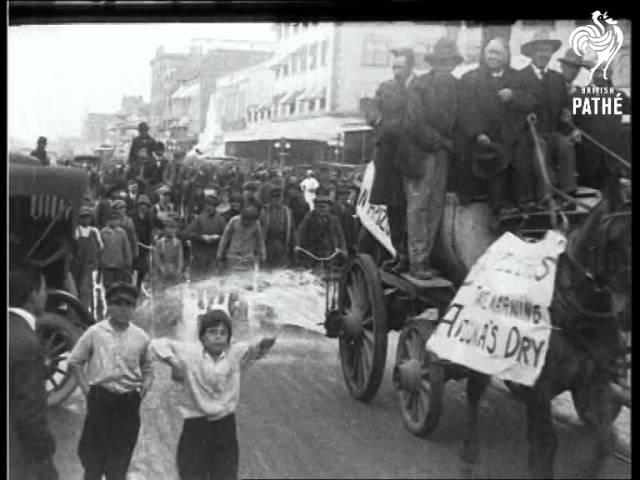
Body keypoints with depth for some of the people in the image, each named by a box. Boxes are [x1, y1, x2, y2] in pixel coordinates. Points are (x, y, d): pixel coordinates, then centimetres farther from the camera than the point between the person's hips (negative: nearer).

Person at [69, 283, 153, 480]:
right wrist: (86, 389, -1)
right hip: (100, 399, -2)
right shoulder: (95, 332, -4)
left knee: (121, 459, 11)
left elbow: (147, 369, 12)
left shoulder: (141, 337, 1)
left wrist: (143, 389, -1)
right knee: (93, 453, 4)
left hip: (129, 403, 2)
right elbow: (75, 362, 5)